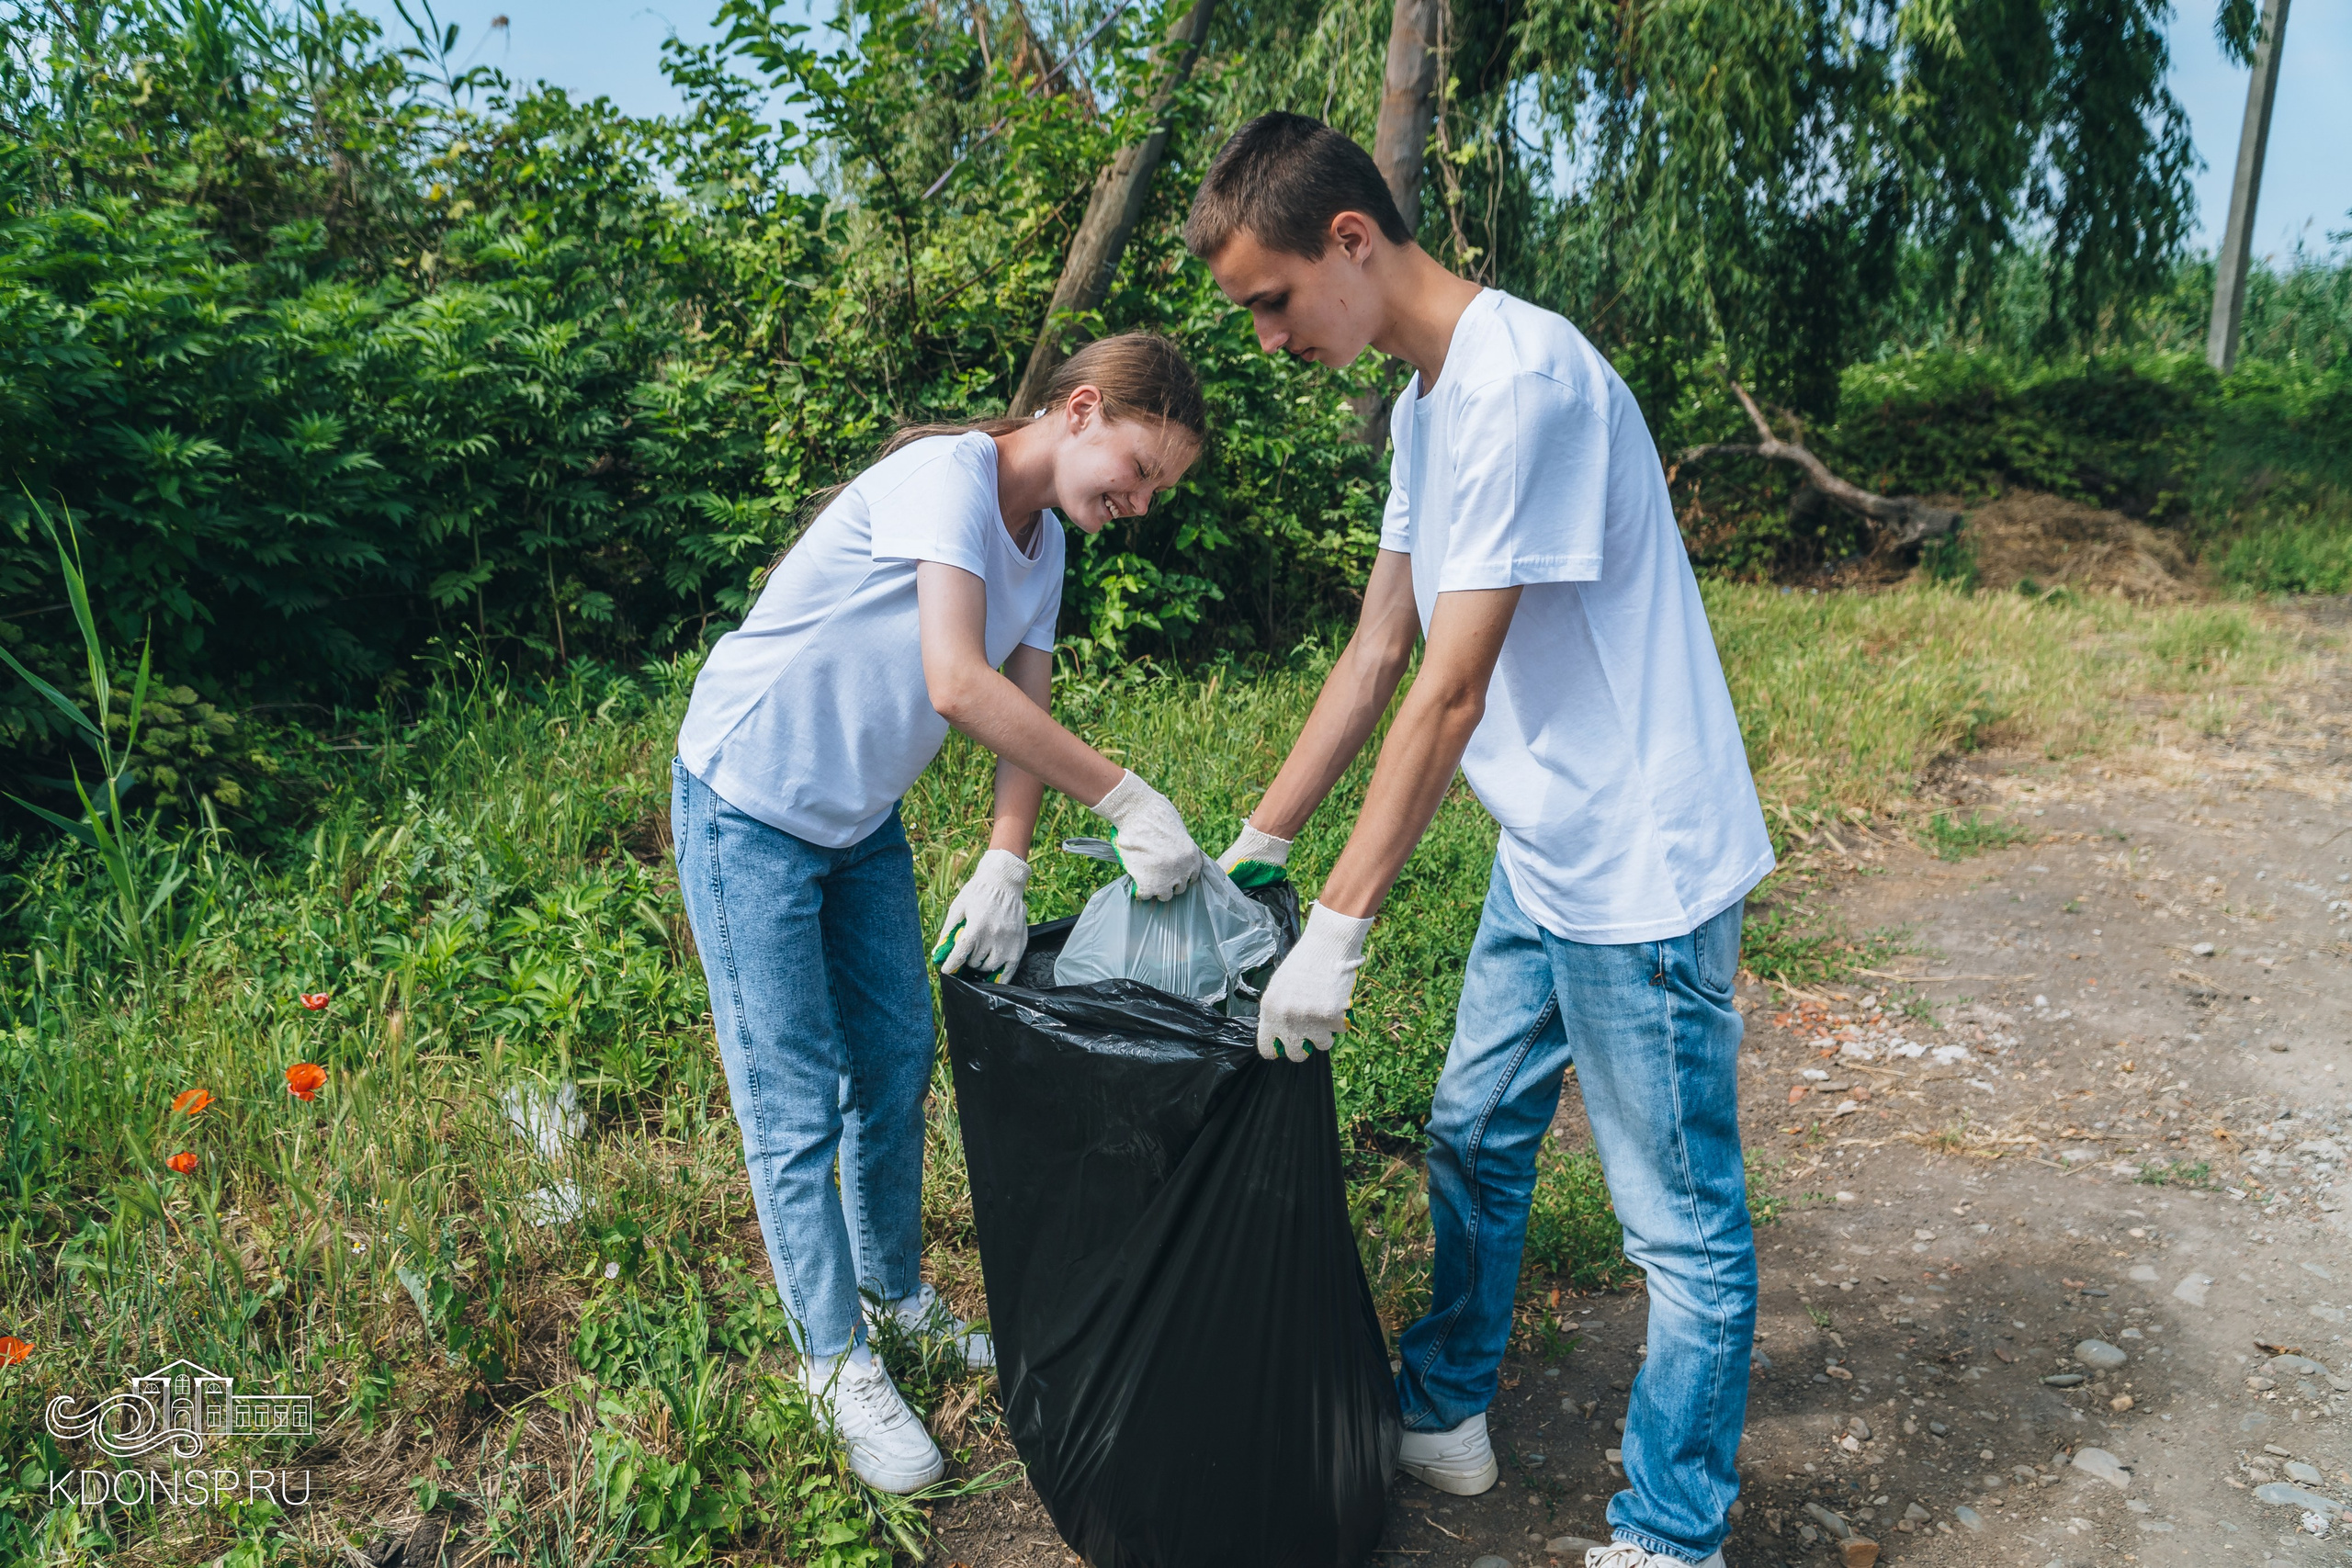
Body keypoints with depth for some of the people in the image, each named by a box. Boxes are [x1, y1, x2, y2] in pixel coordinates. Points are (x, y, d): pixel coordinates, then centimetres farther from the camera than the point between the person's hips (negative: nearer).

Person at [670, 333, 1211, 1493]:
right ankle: (837, 1365, 14)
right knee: (796, 1103, 0)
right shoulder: (949, 474, -24)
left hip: (861, 819, 8)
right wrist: (1126, 800, -35)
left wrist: (1004, 866, -15)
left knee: (898, 1061, 15)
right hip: (749, 804, -8)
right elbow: (959, 683, -35)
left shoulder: (1042, 539, 3)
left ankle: (896, 1291, 35)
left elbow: (1026, 715, 0)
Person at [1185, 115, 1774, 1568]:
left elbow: (1451, 692, -24)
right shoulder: (1424, 401, 9)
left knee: (1685, 1228, 6)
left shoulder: (1522, 379, -22)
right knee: (1474, 1142, 21)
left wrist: (1336, 932, -21)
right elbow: (1378, 652, 12)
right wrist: (1250, 850, 13)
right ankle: (1444, 1416, 41)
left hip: (1643, 865, -10)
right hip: (1544, 858, 10)